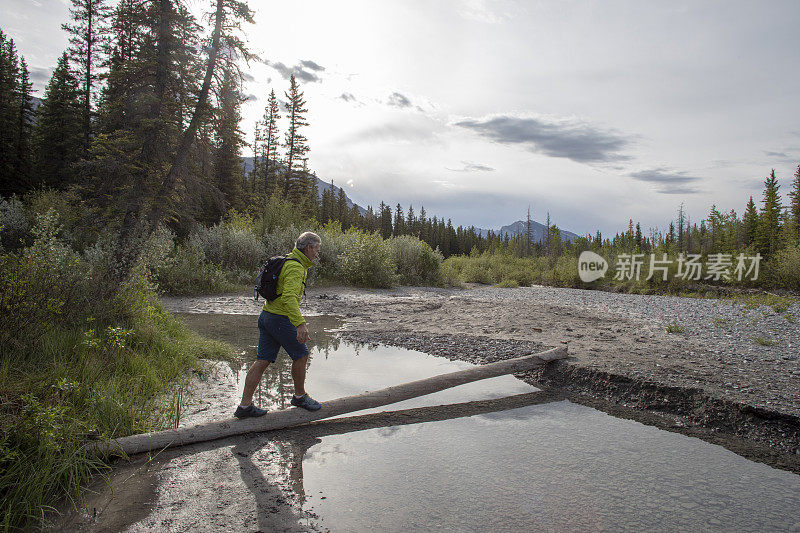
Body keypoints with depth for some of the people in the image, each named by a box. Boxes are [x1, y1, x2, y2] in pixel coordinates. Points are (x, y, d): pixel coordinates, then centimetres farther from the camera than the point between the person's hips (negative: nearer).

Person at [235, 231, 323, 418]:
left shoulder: (287, 261, 16)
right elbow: (289, 297, -30)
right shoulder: (295, 267, -16)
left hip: (266, 316, 10)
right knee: (301, 354, 6)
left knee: (263, 361, 8)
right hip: (280, 319, -9)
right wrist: (300, 324, -38)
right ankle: (300, 396, 23)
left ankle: (245, 405, 11)